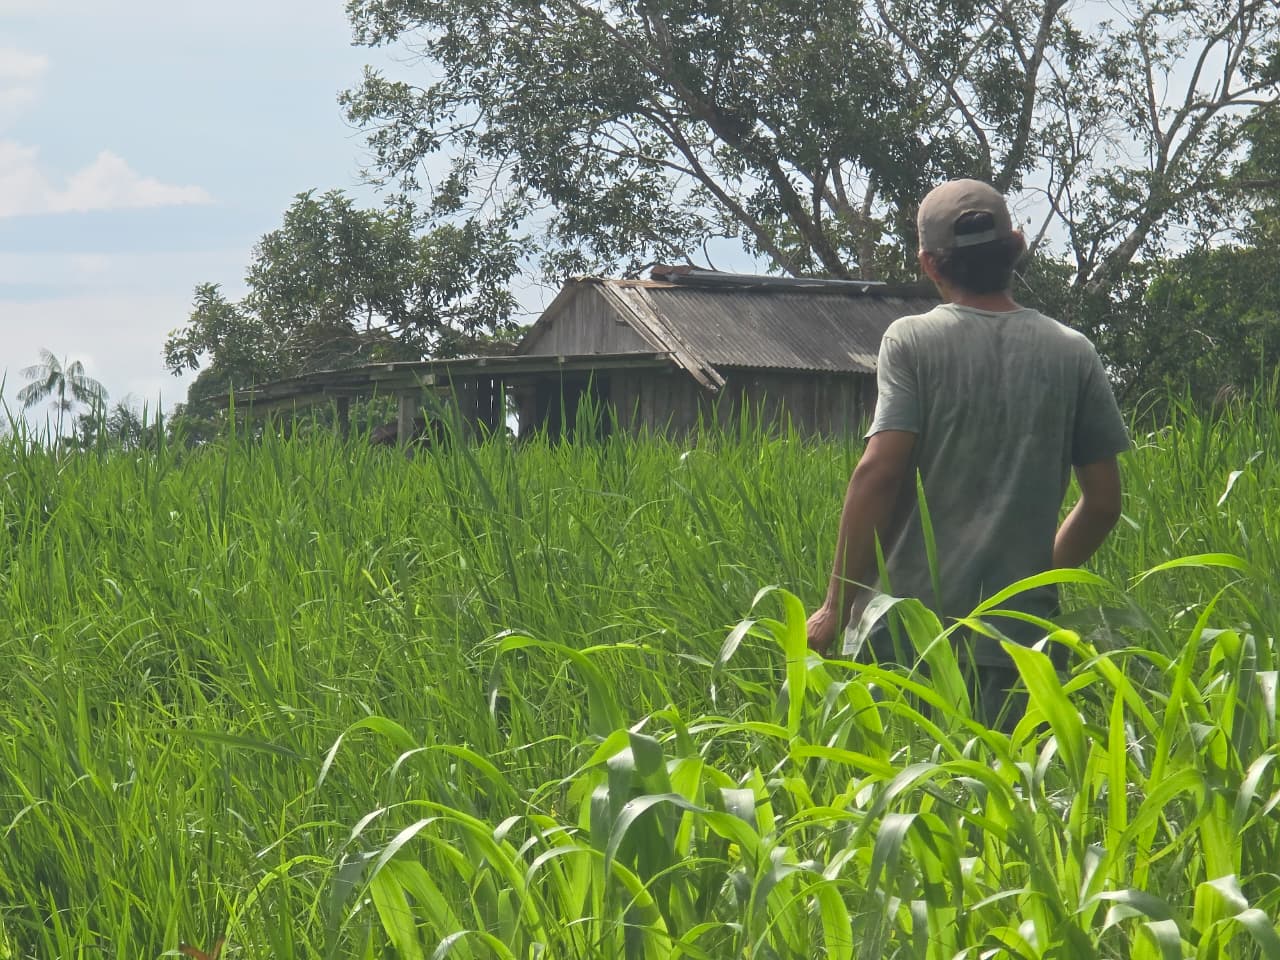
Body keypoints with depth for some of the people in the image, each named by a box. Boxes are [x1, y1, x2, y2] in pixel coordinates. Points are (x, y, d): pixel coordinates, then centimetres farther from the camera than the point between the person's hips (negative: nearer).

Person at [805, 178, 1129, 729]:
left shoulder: (911, 342, -2)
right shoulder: (1072, 354, 7)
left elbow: (878, 471, -11)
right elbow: (1104, 502, 9)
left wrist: (837, 606, -6)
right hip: (1019, 635, 2)